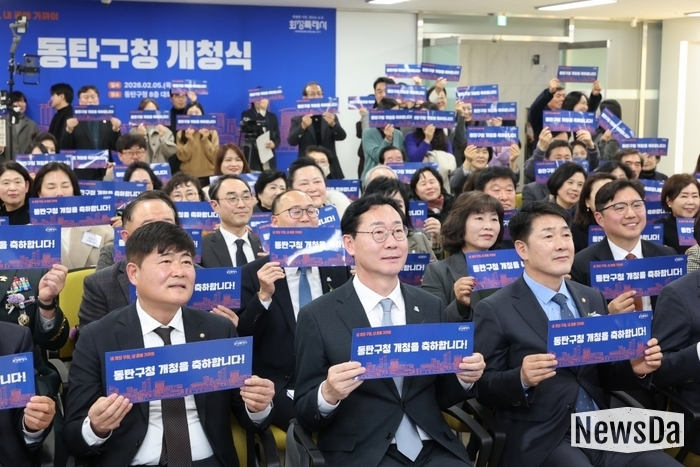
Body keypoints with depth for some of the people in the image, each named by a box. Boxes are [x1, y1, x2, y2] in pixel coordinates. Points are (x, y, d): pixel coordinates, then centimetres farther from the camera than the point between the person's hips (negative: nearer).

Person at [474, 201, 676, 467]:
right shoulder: (495, 310, -4)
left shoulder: (593, 299, 13)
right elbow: (482, 388, -5)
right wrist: (521, 378, -24)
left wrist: (634, 369, -2)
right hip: (539, 438, -5)